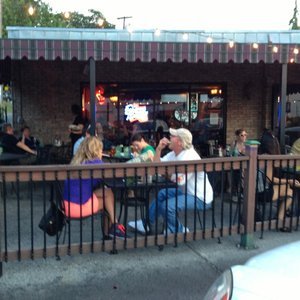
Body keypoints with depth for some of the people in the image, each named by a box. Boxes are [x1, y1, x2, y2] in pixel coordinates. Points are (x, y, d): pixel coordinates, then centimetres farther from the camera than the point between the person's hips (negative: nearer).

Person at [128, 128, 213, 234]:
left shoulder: (189, 156, -26)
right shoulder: (174, 154, 6)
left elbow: (179, 180, -30)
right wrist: (158, 149, -7)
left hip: (200, 197, -11)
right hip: (187, 191, 11)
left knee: (167, 205, -25)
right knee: (162, 194, 21)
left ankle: (178, 231, 2)